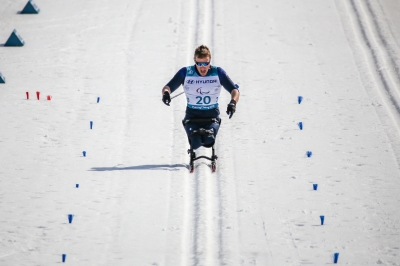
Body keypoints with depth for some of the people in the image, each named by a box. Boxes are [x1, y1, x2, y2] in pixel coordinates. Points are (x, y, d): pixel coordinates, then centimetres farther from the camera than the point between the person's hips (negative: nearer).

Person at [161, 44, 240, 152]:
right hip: (192, 115, 0)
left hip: (212, 116, 0)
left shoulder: (218, 72, -5)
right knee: (196, 143, -26)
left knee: (208, 141, -28)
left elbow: (234, 90, -8)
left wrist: (233, 102, -31)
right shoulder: (185, 73, -6)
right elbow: (168, 87, -6)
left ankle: (207, 133, 2)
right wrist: (166, 92, -32)